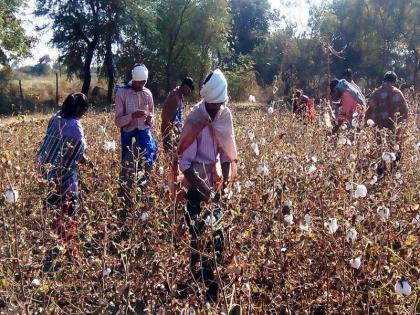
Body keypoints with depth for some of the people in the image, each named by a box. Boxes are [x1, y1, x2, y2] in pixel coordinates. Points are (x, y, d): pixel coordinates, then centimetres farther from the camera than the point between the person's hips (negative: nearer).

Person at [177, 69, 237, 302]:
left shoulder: (225, 116, -2)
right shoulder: (195, 120, -20)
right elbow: (185, 162, -19)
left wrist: (227, 176, -6)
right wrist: (203, 189, -27)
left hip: (216, 183, 6)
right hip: (197, 185, -6)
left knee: (218, 234, 10)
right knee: (200, 235, -1)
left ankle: (214, 280, 25)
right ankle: (203, 284, 14)